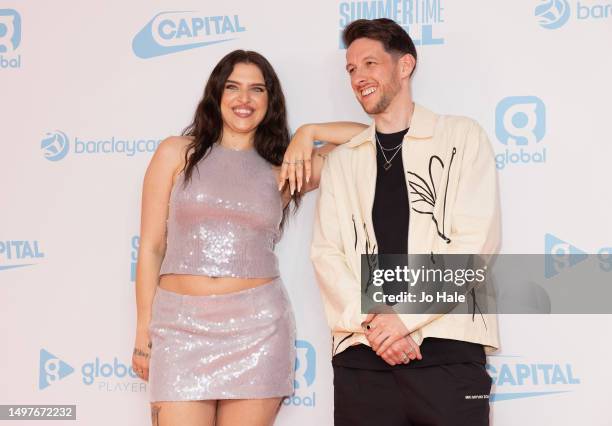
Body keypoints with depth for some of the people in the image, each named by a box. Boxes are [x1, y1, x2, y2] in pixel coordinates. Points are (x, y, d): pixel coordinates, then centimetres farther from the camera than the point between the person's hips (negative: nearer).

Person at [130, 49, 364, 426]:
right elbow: (151, 247, 5)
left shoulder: (283, 170, 9)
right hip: (181, 326, -1)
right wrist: (143, 332, 3)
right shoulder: (177, 153, 6)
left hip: (257, 327, 1)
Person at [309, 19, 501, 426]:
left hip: (448, 348, -3)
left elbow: (476, 241, -4)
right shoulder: (341, 161, 16)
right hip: (362, 354, 3)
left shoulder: (463, 137, 6)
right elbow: (327, 254, 6)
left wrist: (404, 316, -11)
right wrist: (372, 323, -10)